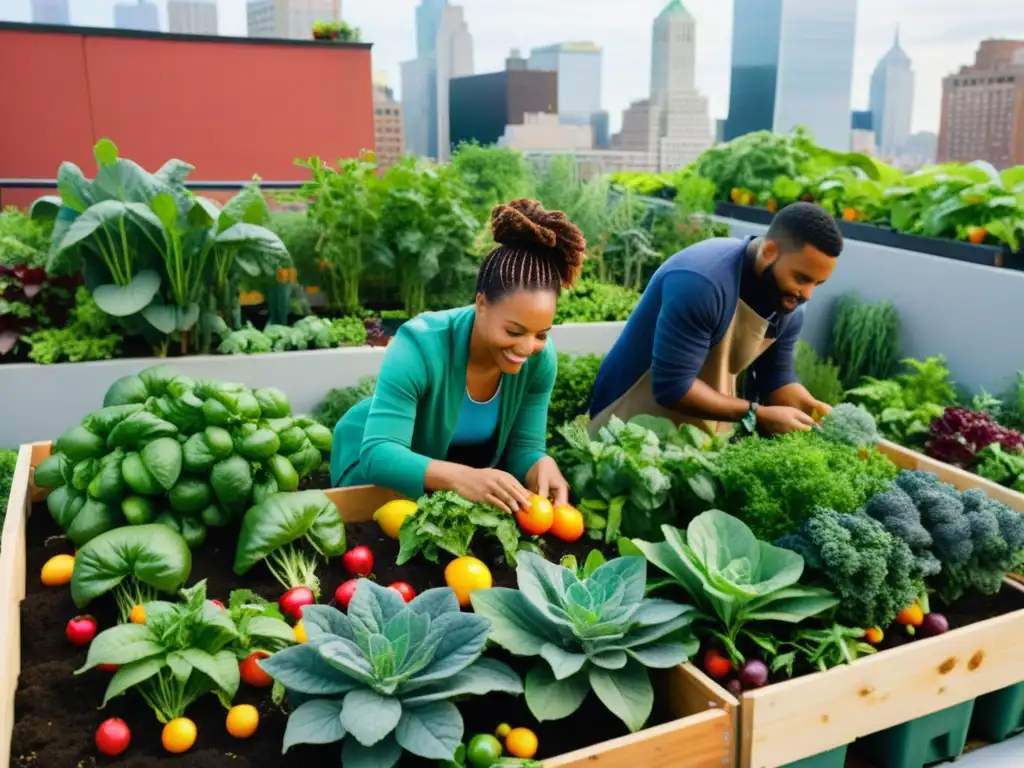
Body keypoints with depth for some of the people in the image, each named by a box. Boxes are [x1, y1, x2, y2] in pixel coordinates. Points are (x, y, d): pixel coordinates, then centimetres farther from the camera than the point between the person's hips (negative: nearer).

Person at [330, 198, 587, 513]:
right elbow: (379, 454, -42)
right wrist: (460, 477, -59)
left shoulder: (540, 359, -20)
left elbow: (523, 447, -14)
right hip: (375, 471, -3)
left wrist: (543, 466, -38)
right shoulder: (420, 346, -35)